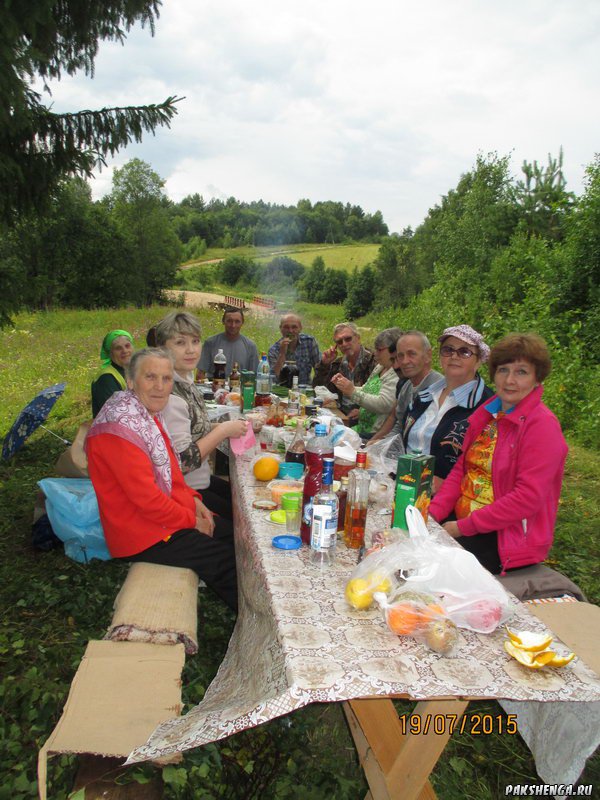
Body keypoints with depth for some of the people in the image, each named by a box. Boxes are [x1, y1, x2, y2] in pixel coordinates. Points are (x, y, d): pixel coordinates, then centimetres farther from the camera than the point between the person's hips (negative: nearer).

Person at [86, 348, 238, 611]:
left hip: (168, 514, 10)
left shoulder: (148, 413, 6)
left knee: (234, 534, 10)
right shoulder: (120, 425, -25)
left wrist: (193, 499, 1)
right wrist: (192, 521, -14)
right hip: (144, 535, -9)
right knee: (226, 560, -5)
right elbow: (146, 497, -26)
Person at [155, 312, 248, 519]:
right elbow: (182, 462, -25)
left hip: (199, 481, 9)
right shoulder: (169, 395, -26)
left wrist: (223, 428, 1)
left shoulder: (186, 380, 3)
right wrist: (223, 430, -19)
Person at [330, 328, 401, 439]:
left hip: (377, 434, -9)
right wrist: (346, 388, 5)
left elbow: (383, 404, -25)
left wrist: (353, 392, -22)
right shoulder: (379, 367, 13)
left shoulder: (397, 375, -17)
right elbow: (365, 391, 22)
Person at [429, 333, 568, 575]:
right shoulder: (487, 414, 10)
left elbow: (528, 498, -20)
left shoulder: (543, 425, -13)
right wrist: (433, 513, -4)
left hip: (506, 539, -6)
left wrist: (463, 527, -18)